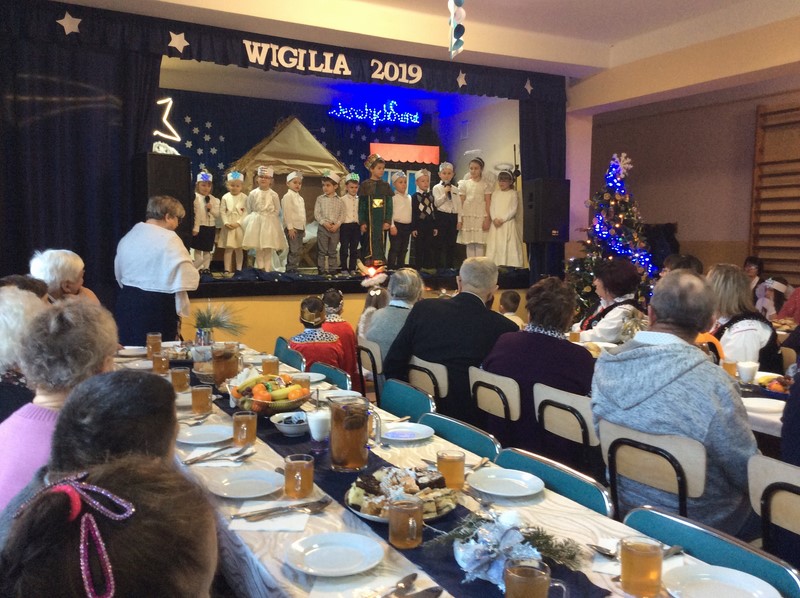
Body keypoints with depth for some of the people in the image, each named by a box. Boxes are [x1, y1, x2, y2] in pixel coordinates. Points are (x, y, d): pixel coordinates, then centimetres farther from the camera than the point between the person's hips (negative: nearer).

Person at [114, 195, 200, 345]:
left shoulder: (128, 237, 11)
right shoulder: (168, 239, -13)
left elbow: (119, 274, 21)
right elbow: (188, 277, -17)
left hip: (127, 303, 8)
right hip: (158, 308, -8)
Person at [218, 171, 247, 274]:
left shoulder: (244, 198, -3)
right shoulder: (225, 197, 1)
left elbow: (246, 212, -7)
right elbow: (222, 211, -1)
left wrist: (238, 223, -15)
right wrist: (226, 223, -12)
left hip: (240, 226, -1)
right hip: (228, 226, 1)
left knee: (239, 249, 7)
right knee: (228, 249, 1)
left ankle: (239, 269, 13)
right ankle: (227, 269, 4)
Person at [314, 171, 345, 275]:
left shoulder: (339, 200, 4)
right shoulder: (320, 199, 3)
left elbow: (342, 215, 1)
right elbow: (316, 213, -3)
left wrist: (337, 225, -13)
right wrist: (324, 223, -14)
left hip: (335, 228, 1)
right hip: (322, 227, -1)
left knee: (332, 251, 9)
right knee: (322, 251, 1)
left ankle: (333, 269, 15)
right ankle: (322, 270, 6)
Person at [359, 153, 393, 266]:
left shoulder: (385, 185, 8)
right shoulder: (365, 185, 0)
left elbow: (389, 206, 6)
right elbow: (361, 206, 0)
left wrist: (388, 221, -4)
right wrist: (362, 222, -6)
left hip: (382, 222, 3)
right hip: (369, 221, -3)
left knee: (380, 246, 4)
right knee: (369, 245, -3)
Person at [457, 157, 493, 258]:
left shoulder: (485, 184, 4)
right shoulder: (465, 183, 9)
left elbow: (488, 202, 1)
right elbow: (461, 202, 7)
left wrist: (488, 218, -7)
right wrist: (460, 218, 0)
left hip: (480, 215, -2)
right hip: (467, 215, 2)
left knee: (480, 244, -5)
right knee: (469, 244, 4)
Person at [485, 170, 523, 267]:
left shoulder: (513, 193, 1)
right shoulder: (495, 193, 14)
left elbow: (513, 210, -6)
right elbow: (492, 208, 8)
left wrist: (502, 219, -14)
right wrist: (494, 219, -9)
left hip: (508, 223, -4)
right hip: (496, 223, 4)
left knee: (509, 246, -8)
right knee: (494, 246, -1)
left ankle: (510, 266, -9)